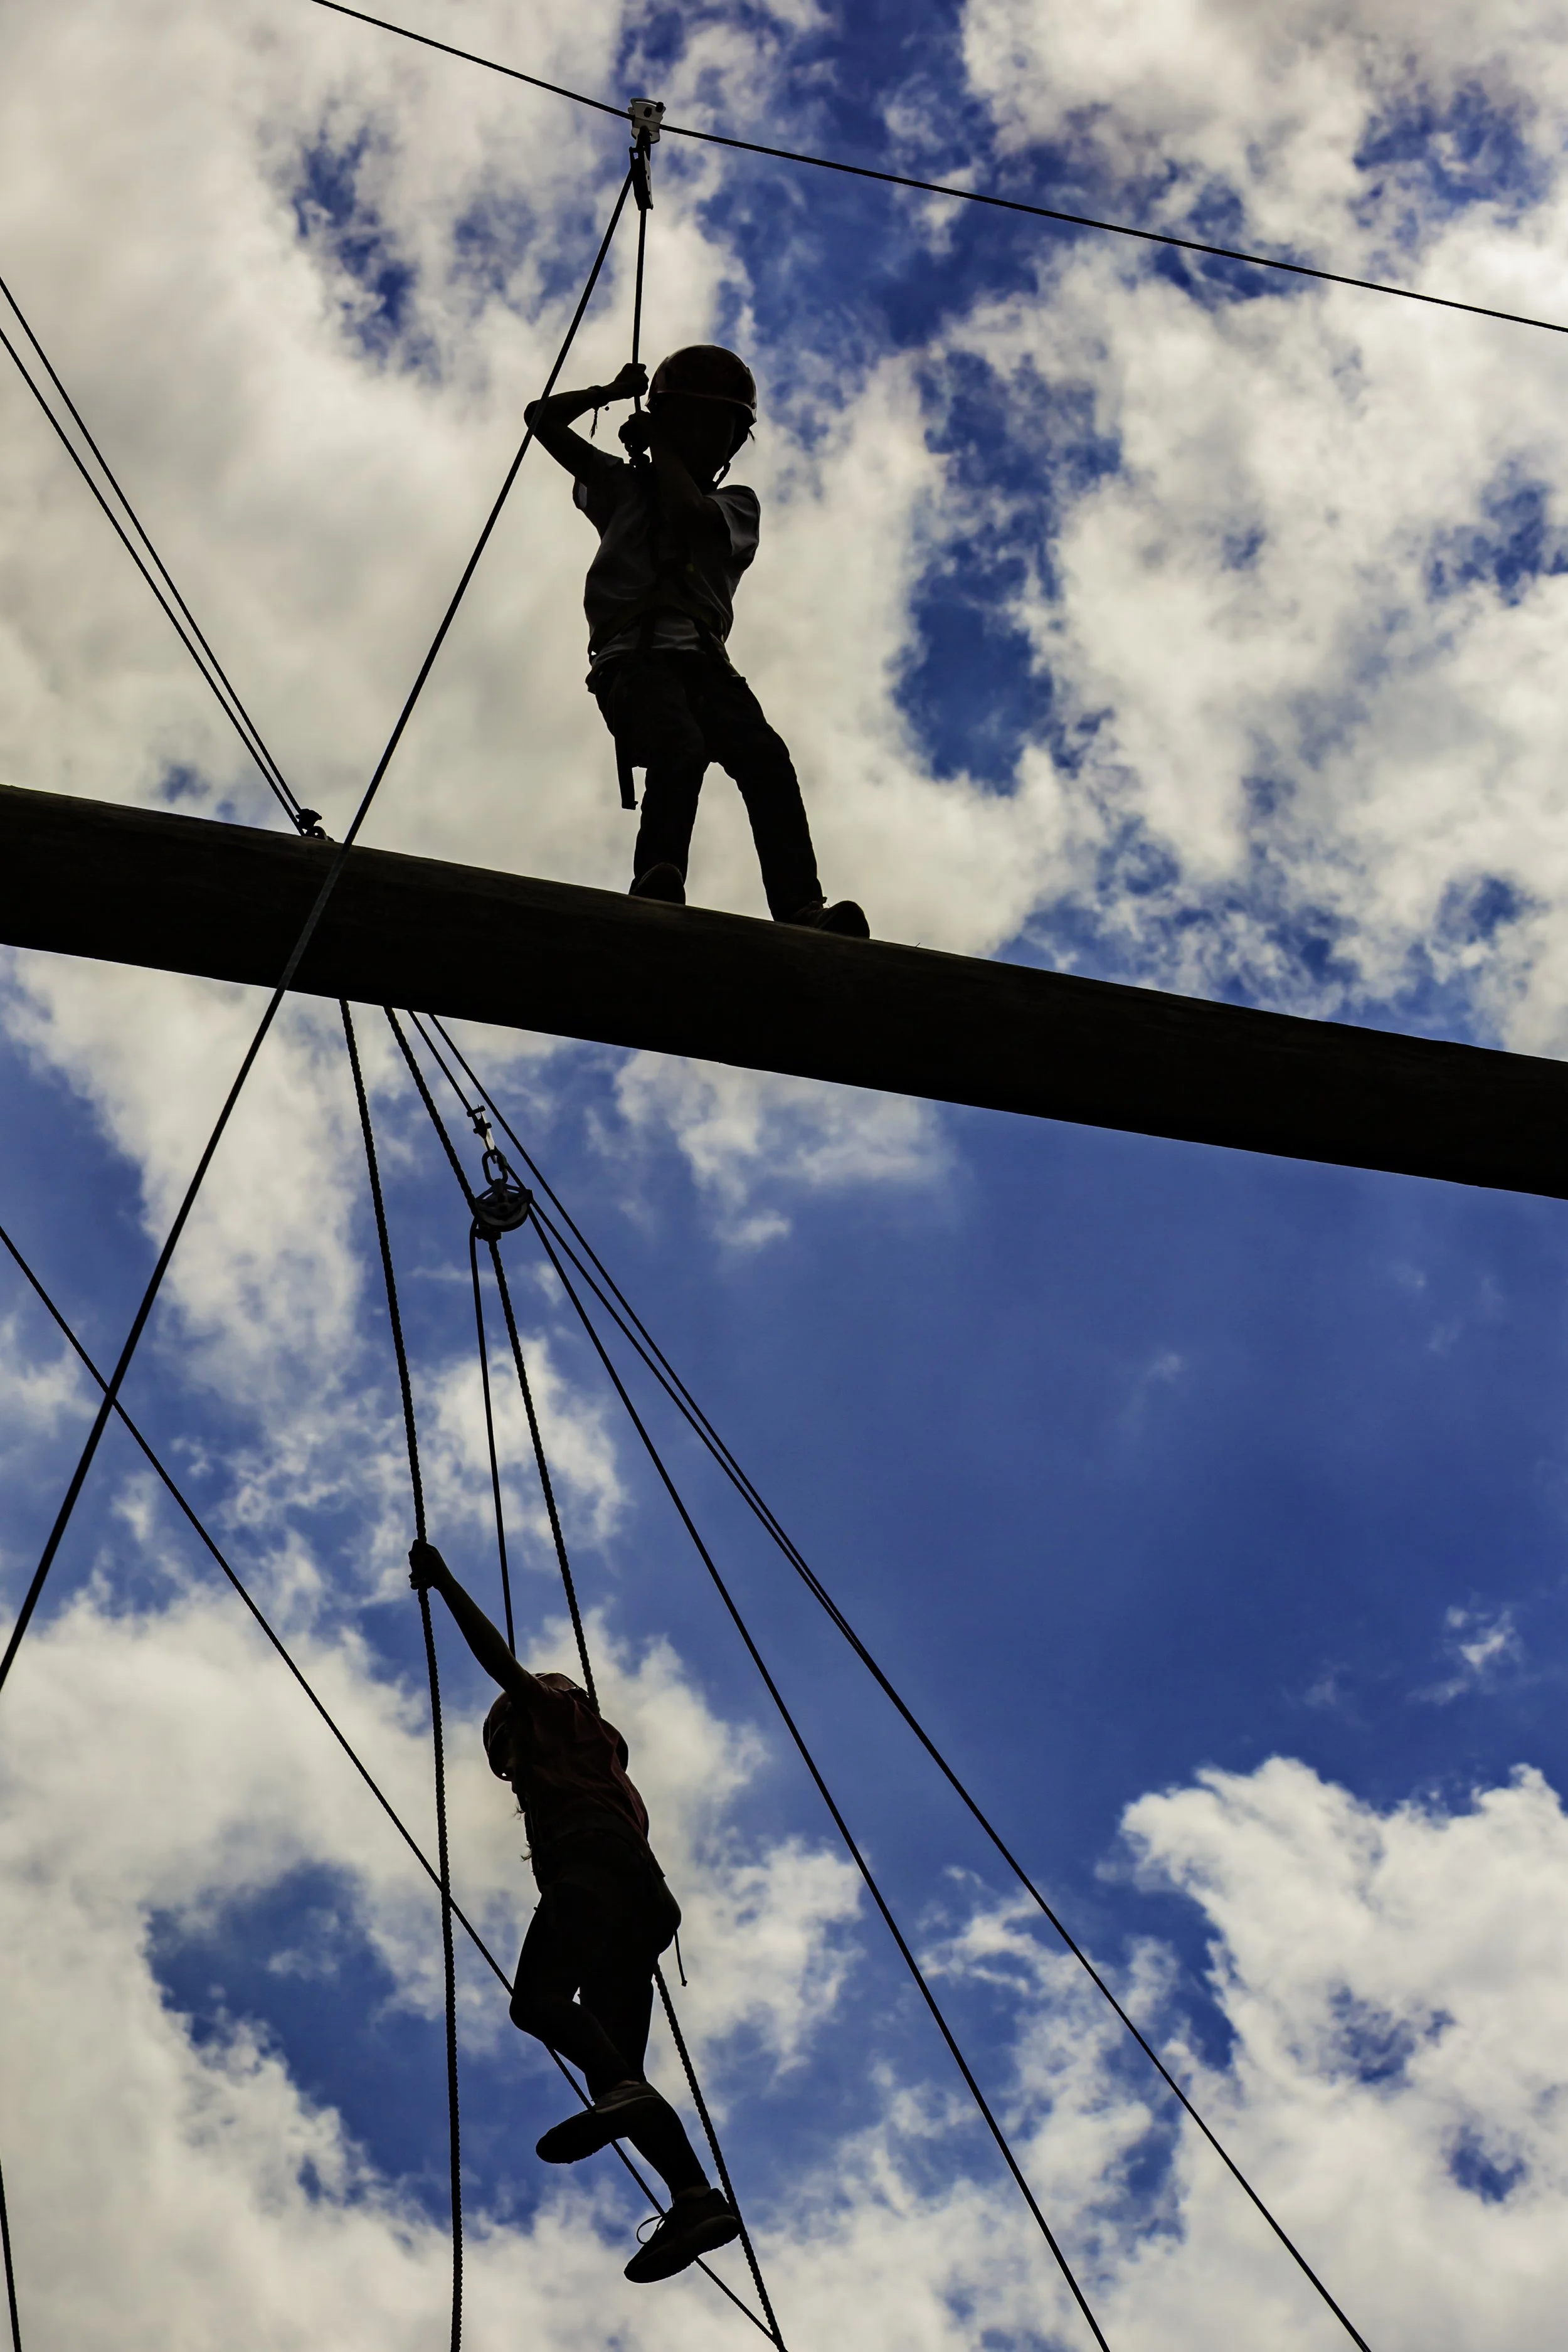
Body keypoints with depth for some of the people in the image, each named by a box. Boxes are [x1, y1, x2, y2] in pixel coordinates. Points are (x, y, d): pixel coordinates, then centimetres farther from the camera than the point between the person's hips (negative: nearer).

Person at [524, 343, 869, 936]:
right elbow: (544, 419, 29)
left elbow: (690, 512, 3)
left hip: (705, 659, 2)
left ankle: (801, 910, -42)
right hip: (635, 657, -1)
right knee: (681, 748, -35)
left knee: (767, 758, -28)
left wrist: (656, 443, 17)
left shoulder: (737, 504, 27)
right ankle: (658, 883, -51)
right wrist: (613, 392, 29)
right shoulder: (623, 486, 29)